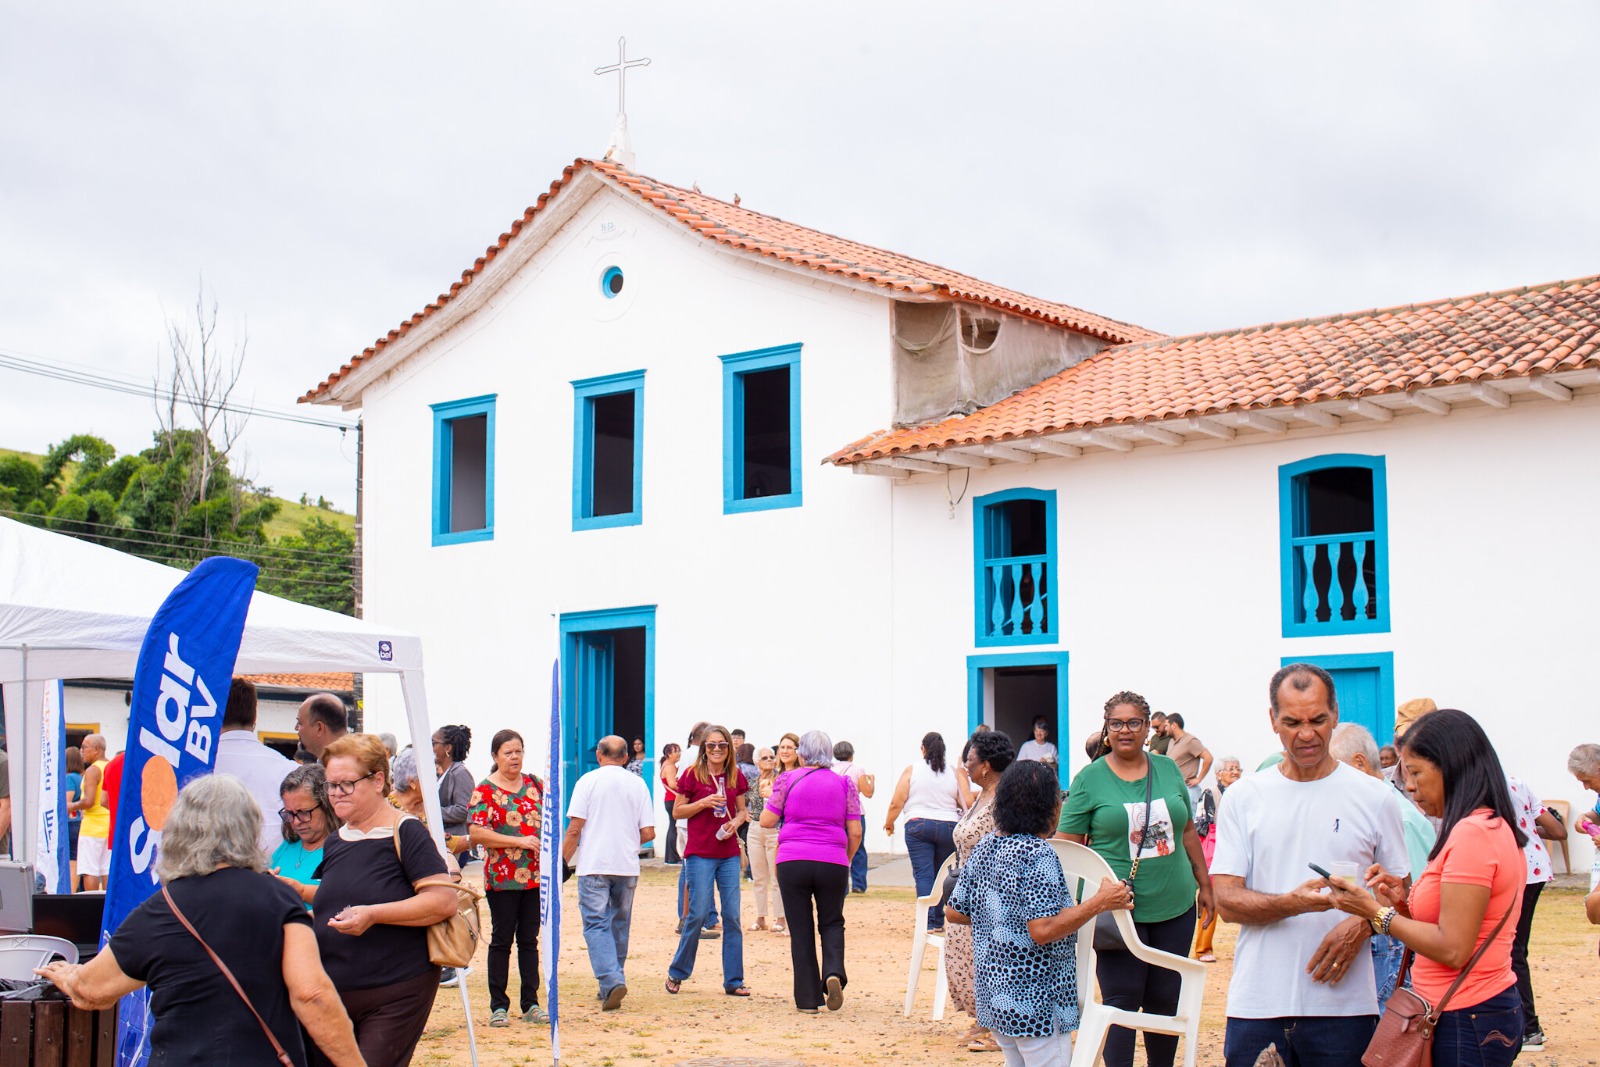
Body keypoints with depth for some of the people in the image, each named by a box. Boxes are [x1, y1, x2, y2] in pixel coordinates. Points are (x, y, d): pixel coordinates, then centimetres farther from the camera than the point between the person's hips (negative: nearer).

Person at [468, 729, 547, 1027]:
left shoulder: (534, 784, 11)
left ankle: (531, 1003, 13)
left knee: (529, 940, 8)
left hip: (536, 876, 4)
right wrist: (519, 841, -17)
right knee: (502, 940, 2)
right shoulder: (485, 790, -5)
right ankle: (498, 1006, 8)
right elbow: (475, 832, -15)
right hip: (502, 877, -4)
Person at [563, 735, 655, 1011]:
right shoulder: (638, 784, 6)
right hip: (627, 867, 3)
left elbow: (575, 828, -7)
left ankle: (611, 981, -20)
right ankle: (612, 986, 19)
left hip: (594, 866, -3)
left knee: (596, 924, -3)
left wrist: (563, 861, 3)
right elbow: (648, 833, 3)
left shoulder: (588, 781, -2)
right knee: (619, 925, 14)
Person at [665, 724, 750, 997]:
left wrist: (735, 822, -5)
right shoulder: (692, 775, -3)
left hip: (729, 854, 4)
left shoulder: (736, 777, 8)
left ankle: (734, 981, 9)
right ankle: (677, 972, 14)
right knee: (698, 914, -5)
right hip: (699, 854, -4)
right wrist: (703, 803, -16)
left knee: (732, 916, 2)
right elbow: (677, 811, -1)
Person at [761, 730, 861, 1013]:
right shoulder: (844, 783, 6)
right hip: (832, 863, 1)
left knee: (801, 930, 7)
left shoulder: (788, 780, 2)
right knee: (831, 923, 17)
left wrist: (770, 798, 20)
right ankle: (833, 972, -11)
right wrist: (846, 860, 19)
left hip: (792, 862, -1)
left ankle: (807, 999, 7)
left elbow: (767, 821, 1)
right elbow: (855, 833, 4)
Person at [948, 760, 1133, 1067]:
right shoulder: (1038, 854, -18)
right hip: (1034, 1001, -8)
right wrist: (1100, 902, -20)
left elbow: (953, 912, 13)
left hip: (993, 993, 9)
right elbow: (1043, 931, -25)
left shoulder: (984, 847, 7)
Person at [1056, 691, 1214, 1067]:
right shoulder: (1089, 779, -3)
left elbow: (1188, 832, 17)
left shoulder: (1168, 769, 8)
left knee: (1165, 1000, 10)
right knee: (1122, 1000, -3)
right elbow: (1067, 847, -3)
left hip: (1174, 906, 4)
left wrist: (1204, 884, 15)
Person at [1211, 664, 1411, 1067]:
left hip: (1343, 1004, 0)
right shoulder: (1244, 797, 5)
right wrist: (1292, 904, -19)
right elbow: (1226, 901, -1)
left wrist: (1361, 926, -10)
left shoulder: (1373, 797, 5)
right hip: (1256, 1004, 1)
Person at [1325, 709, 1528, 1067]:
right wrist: (1403, 901, 2)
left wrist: (1377, 912, -14)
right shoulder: (1495, 829, 15)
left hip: (1466, 1022, -10)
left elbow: (1453, 950, -21)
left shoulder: (1472, 833, -18)